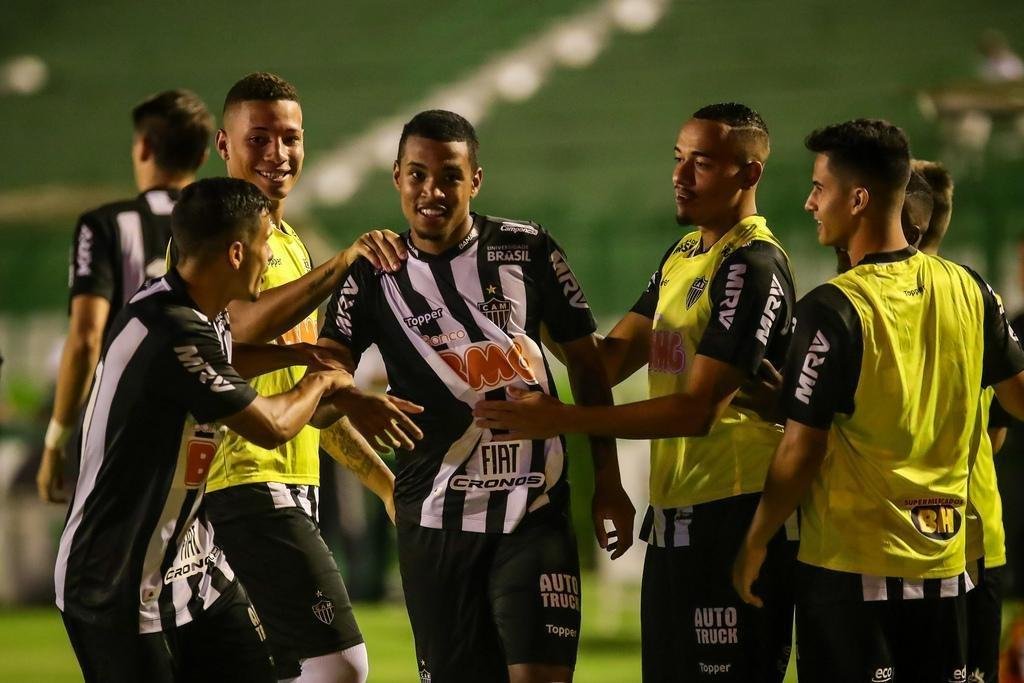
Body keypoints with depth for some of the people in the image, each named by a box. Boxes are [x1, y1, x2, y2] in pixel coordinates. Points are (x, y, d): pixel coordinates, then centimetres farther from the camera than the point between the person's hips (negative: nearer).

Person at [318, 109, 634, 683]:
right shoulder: (375, 276, 3)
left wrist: (608, 481, 7)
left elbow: (586, 364, 9)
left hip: (536, 511, -1)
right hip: (436, 521, 1)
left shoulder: (527, 249, 2)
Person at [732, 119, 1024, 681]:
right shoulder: (967, 291, 2)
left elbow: (801, 453, -13)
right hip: (945, 563, 6)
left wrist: (755, 542, -1)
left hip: (851, 568, -5)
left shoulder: (833, 310, -15)